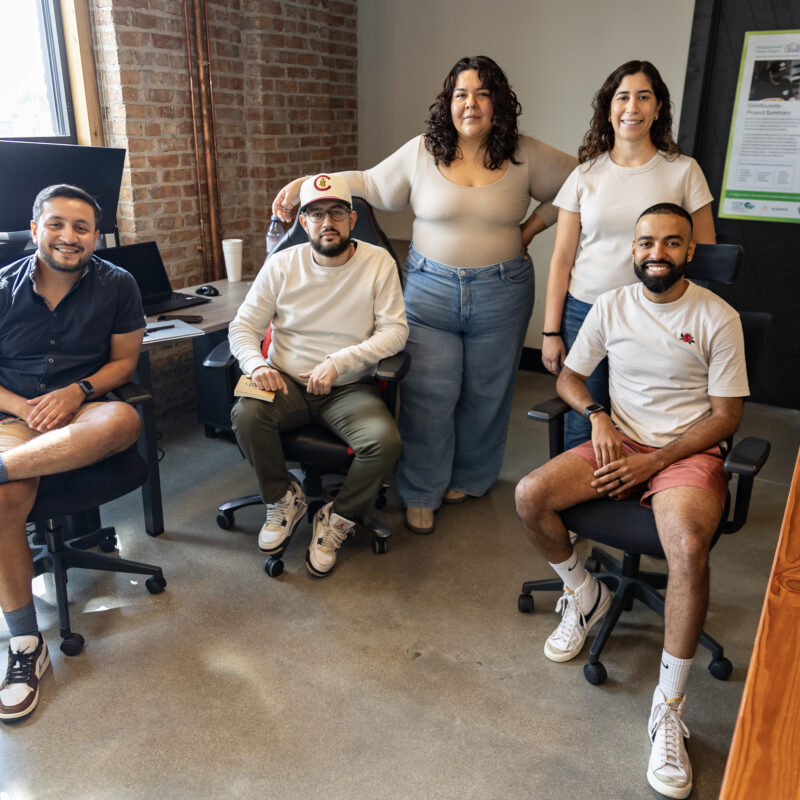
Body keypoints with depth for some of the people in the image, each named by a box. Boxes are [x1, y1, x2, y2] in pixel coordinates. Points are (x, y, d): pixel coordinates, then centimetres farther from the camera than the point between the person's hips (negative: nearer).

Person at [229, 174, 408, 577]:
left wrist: (339, 361, -23)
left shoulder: (378, 262, -2)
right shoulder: (282, 264, 3)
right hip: (287, 382, 2)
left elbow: (394, 330, -9)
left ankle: (336, 520, -1)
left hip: (350, 388, -1)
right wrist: (256, 364, -19)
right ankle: (284, 499, 0)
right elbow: (243, 326, 4)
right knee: (245, 414, -29)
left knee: (385, 439, -29)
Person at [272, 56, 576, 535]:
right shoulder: (422, 152, 2)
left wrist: (531, 228, 4)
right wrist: (304, 185, 1)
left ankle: (471, 479, 32)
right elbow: (372, 185, 8)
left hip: (501, 293, 1)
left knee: (485, 395, 10)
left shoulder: (526, 156, 1)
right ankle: (422, 494, 16)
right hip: (430, 287, 0)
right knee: (427, 395, -1)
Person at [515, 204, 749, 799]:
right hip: (619, 441, 4)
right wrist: (597, 413, -9)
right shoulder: (612, 306, 6)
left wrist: (653, 461, -15)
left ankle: (670, 709, -15)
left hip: (688, 452, -4)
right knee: (529, 496, -19)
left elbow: (727, 415, -5)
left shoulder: (718, 318, -5)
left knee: (689, 549, -34)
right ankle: (585, 595, 10)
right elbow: (569, 376, 13)